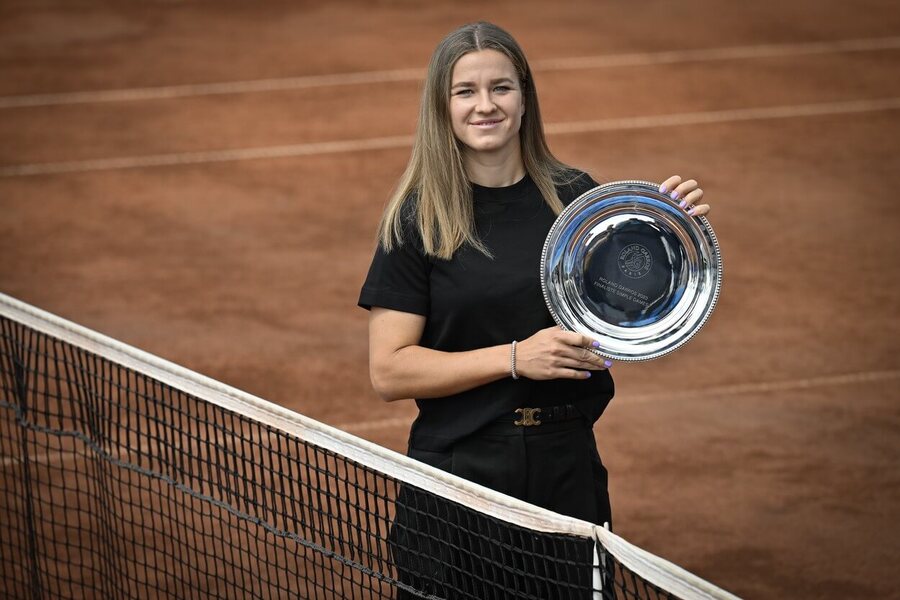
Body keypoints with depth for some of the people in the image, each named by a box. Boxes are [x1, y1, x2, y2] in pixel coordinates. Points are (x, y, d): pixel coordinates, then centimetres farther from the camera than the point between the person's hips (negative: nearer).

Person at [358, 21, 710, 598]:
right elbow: (389, 371, -10)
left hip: (569, 470, 2)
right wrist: (515, 358, -18)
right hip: (459, 474, -2)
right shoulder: (417, 220, -6)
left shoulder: (576, 197, 1)